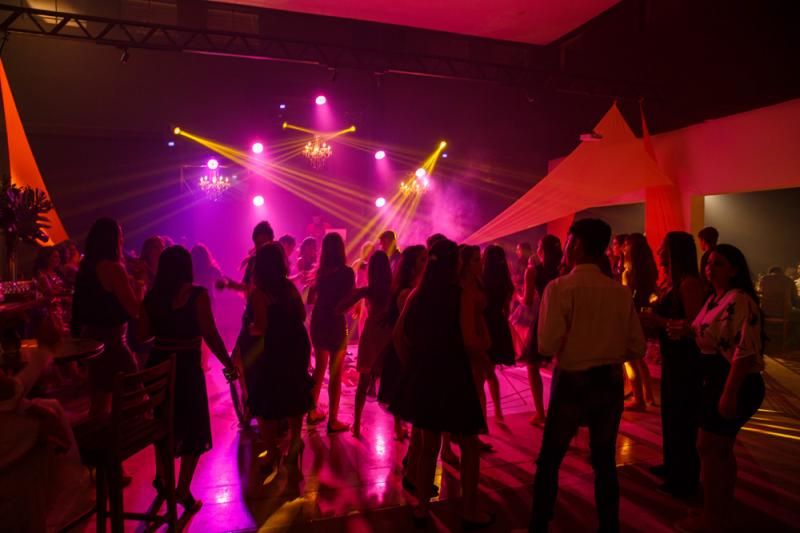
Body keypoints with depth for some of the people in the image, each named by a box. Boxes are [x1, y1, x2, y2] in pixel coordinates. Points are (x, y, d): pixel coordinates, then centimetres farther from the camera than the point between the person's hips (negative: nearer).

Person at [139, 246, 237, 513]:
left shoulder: (151, 296, 1)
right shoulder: (197, 294, -14)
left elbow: (143, 334, 7)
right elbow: (210, 334, -18)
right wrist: (229, 364, -10)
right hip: (186, 367, -5)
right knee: (194, 428, 10)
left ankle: (162, 477, 41)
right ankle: (183, 491, 13)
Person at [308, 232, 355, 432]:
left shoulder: (320, 271, 2)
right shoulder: (347, 272, -14)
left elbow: (311, 299, 9)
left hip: (318, 321, 6)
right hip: (336, 323, -6)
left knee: (319, 368, 20)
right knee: (335, 373, 3)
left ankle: (313, 411, 31)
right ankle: (333, 421, 10)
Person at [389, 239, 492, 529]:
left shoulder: (417, 294, 1)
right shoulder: (461, 296, -13)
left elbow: (398, 335, 3)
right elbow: (469, 342, -19)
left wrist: (412, 363, 13)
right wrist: (484, 349, 1)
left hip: (423, 376, 5)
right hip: (453, 377, -5)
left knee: (428, 444, 20)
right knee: (469, 447, 15)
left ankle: (421, 508, 29)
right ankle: (470, 512, 24)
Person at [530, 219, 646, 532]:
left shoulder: (560, 288, -16)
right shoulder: (621, 291, -2)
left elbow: (547, 346, -21)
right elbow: (637, 348, 1)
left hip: (572, 381, -4)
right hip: (611, 382, 4)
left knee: (549, 460, 13)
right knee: (605, 461, 19)